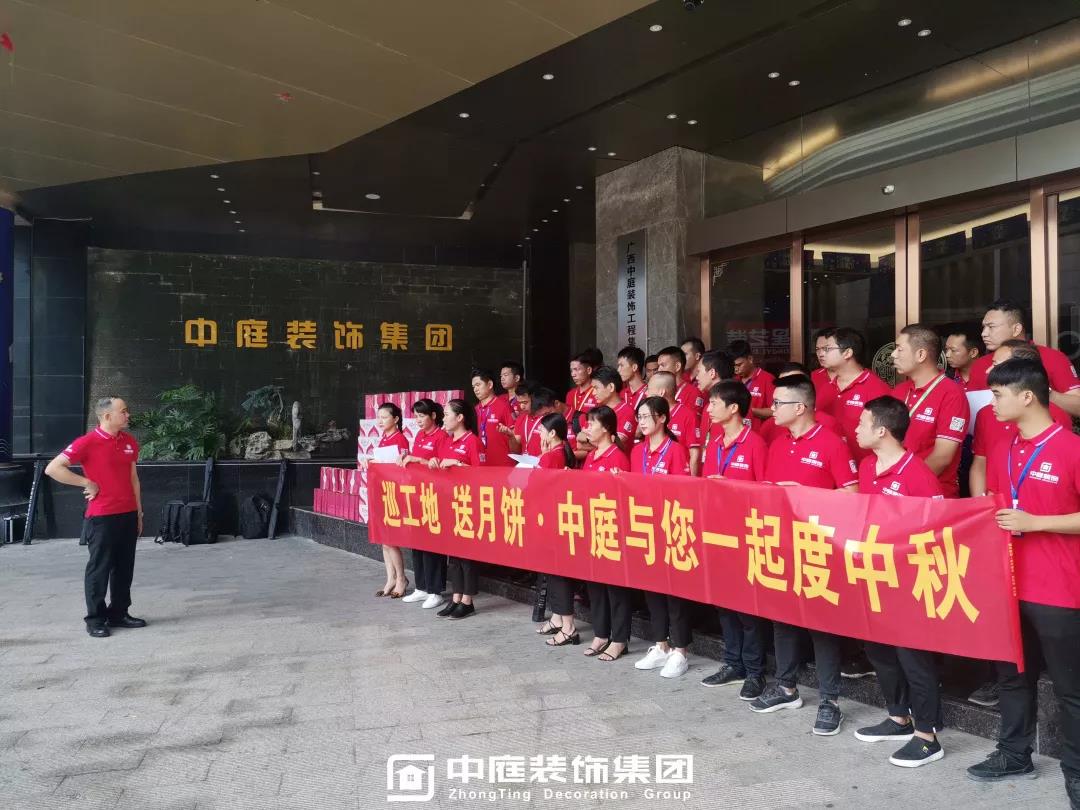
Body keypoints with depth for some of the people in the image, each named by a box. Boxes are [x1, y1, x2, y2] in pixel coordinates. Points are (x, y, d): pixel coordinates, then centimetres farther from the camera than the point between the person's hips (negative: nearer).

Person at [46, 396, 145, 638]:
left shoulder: (129, 441, 9)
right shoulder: (88, 442, -11)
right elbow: (52, 468, -13)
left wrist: (138, 512, 16)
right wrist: (87, 483, -13)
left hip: (128, 515, 6)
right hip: (102, 517, -6)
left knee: (125, 568, 12)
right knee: (99, 568, 2)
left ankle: (119, 613, 23)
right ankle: (95, 619, 12)